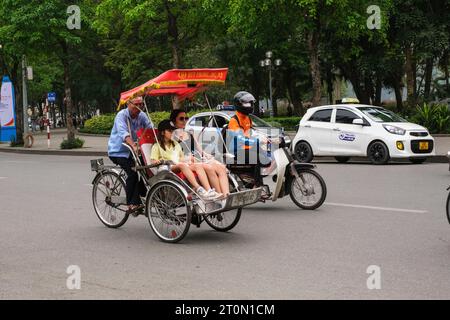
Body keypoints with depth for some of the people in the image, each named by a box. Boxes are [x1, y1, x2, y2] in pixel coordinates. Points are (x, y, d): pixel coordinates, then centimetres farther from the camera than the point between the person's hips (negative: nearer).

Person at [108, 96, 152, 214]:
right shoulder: (121, 115, -17)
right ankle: (132, 204, -17)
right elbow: (123, 133, -33)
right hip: (118, 151, -6)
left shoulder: (142, 116, 2)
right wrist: (134, 146, -49)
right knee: (133, 173, -24)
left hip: (132, 151, 6)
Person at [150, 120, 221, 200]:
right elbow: (153, 161, 2)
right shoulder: (157, 146, 14)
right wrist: (157, 161, -21)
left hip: (182, 166, 5)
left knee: (198, 166, -25)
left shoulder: (176, 144, 32)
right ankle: (197, 188, -56)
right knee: (182, 165, -38)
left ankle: (209, 190, -45)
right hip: (169, 169, -5)